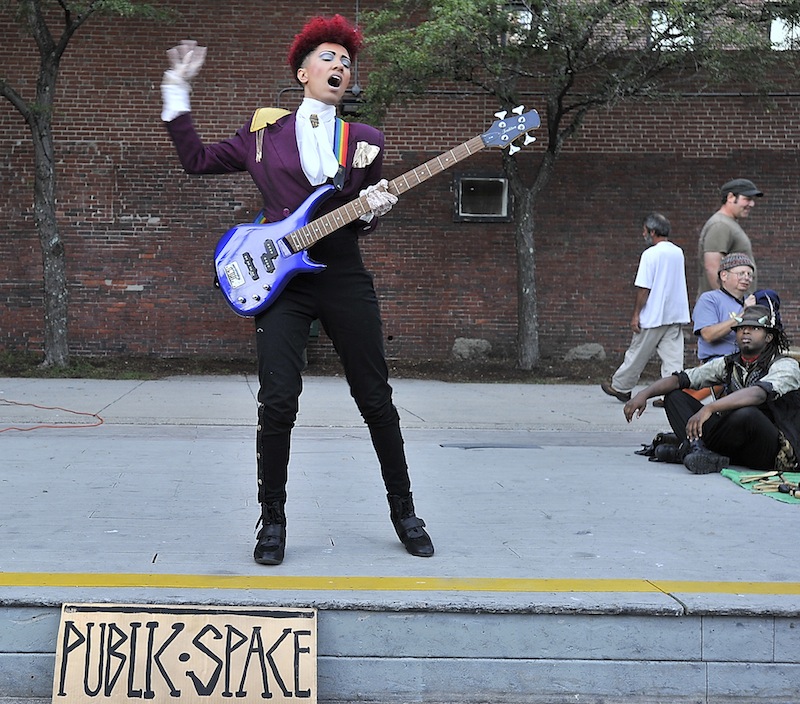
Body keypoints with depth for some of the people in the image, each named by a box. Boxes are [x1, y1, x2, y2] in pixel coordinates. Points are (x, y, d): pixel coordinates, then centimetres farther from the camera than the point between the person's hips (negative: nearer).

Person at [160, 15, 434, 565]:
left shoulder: (365, 140, 11)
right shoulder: (263, 131, 10)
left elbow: (362, 224, 12)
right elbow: (196, 160, 14)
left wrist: (374, 211, -12)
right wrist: (177, 91, 12)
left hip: (345, 277, 1)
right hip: (281, 278, -1)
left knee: (376, 399, 4)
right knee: (278, 404, -10)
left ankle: (404, 510, 19)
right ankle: (273, 519, 7)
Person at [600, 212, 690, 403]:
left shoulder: (651, 254, -14)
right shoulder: (678, 252, 9)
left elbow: (644, 288, -16)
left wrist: (636, 314, -10)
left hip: (653, 316, -6)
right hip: (677, 315, 6)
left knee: (637, 354, 7)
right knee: (673, 356, 3)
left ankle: (620, 386, 21)